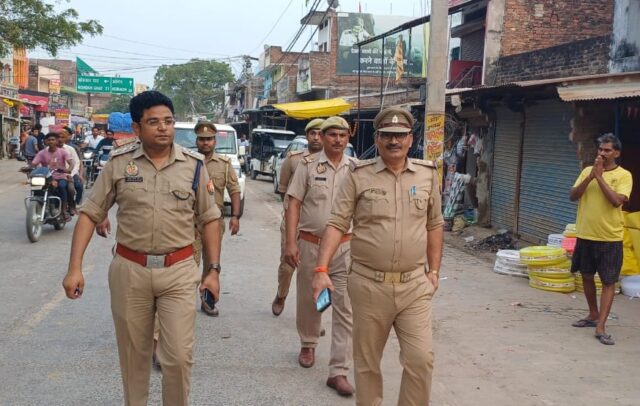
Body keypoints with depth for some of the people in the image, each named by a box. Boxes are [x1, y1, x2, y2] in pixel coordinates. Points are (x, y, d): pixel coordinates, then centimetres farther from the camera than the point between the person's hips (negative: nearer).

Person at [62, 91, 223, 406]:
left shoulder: (193, 165, 0)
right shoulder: (118, 163, -2)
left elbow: (209, 219, 7)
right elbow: (90, 213, 0)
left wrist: (213, 269, 3)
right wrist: (74, 267, -8)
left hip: (179, 271, 0)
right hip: (129, 270, 1)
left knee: (179, 356, -1)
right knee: (133, 354, 14)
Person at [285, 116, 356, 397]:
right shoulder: (308, 165, -2)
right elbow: (294, 204, -3)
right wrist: (290, 243, -10)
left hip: (345, 246, 1)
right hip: (310, 244, 0)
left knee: (345, 308, -3)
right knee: (308, 300, 16)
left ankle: (338, 371, 2)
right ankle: (308, 345, 43)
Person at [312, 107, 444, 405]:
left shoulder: (427, 174, 5)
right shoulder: (358, 176, -3)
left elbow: (434, 226, 12)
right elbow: (337, 224, -6)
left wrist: (433, 271, 10)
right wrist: (321, 269, -15)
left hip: (414, 285, 1)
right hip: (368, 284, -1)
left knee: (421, 359, -1)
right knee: (367, 362, 12)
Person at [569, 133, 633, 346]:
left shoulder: (623, 175, -7)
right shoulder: (587, 171, 5)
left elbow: (617, 200, -21)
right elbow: (573, 196, -3)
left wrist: (599, 176, -18)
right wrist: (591, 176, -14)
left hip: (610, 238, -4)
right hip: (585, 235, 5)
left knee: (609, 281, -4)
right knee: (587, 276, 16)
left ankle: (600, 327, -2)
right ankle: (593, 315, 34)